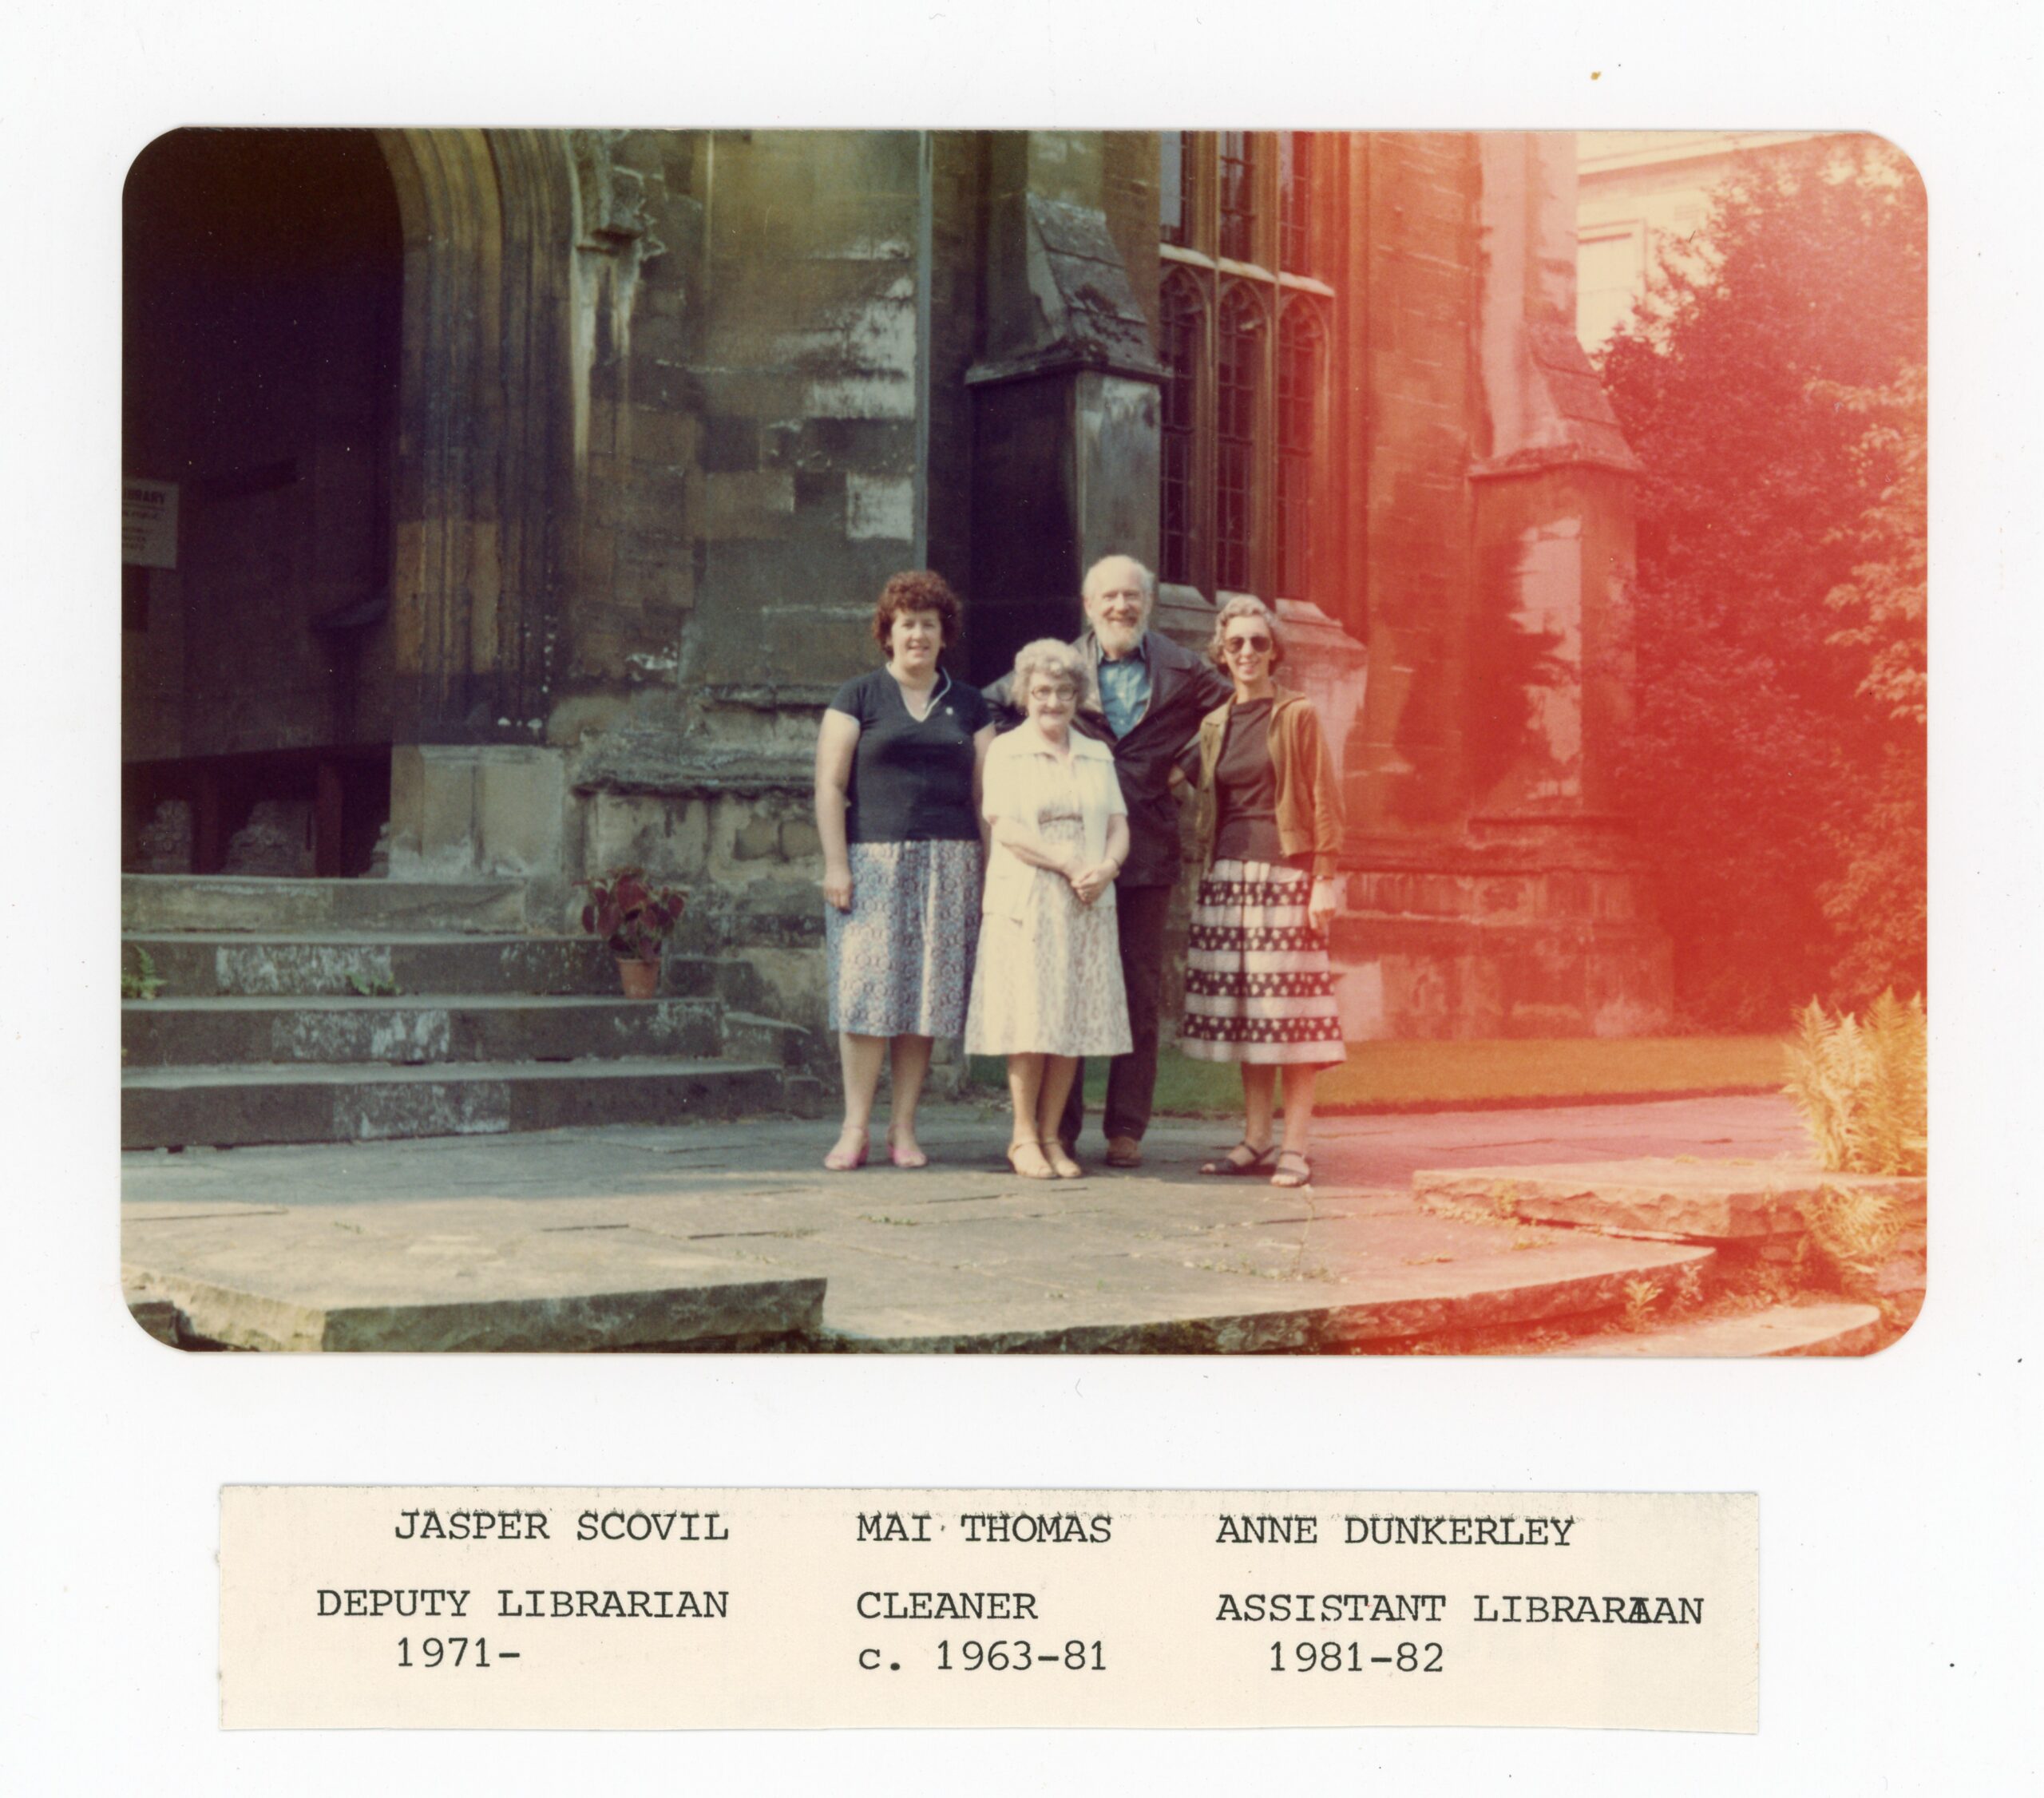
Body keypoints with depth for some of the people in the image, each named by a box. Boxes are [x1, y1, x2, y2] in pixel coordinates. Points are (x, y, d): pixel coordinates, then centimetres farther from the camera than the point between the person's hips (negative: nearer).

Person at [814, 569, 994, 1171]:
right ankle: (856, 1128, -2)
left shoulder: (968, 705, 15)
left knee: (926, 992, 1)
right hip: (874, 859, -2)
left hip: (949, 866, 2)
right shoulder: (858, 698, 7)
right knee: (868, 986, -7)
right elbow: (830, 785, 1)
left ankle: (903, 1128, 7)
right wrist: (836, 863, -8)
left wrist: (991, 872, 5)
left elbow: (985, 793, 13)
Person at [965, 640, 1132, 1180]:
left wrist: (1106, 867, -11)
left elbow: (1119, 825, 10)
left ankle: (1051, 1136, 7)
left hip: (1086, 907, 4)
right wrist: (1069, 864, -15)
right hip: (1025, 903, -4)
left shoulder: (1097, 756, 18)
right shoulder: (1006, 751, 4)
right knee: (1030, 1019, -6)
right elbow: (1005, 826, -8)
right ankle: (1023, 1137, 1)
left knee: (1075, 1020, 1)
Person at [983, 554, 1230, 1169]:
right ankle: (1058, 1127, 10)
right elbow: (990, 706, 15)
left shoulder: (1183, 674, 4)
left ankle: (1126, 1130, 11)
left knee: (1141, 995, 4)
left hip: (1147, 855, 1)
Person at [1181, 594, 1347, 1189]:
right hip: (1227, 873, 5)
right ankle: (1255, 1141, 11)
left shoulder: (1298, 716, 0)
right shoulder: (1213, 725, 15)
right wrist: (1204, 876, 10)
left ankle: (1295, 1148, -4)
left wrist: (1324, 879, -10)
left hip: (1284, 870, -5)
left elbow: (1324, 801, -3)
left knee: (1289, 1011, -6)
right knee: (1243, 1014, 5)